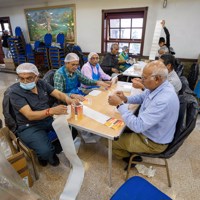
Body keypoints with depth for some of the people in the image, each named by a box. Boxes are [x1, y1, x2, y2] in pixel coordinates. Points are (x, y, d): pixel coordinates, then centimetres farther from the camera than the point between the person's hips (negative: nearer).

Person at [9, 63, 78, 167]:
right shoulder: (15, 91, -17)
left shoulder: (41, 83, -1)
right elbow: (30, 115, -26)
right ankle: (45, 155, 15)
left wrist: (69, 100, -28)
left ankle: (53, 149, 18)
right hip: (29, 127, -5)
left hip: (49, 119, 6)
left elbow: (59, 94, -4)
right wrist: (51, 111, -44)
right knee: (46, 152, -26)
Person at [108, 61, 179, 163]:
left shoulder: (163, 100, -38)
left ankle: (130, 158, 28)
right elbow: (141, 97, 10)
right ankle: (130, 153, 35)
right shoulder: (157, 86, -10)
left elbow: (137, 126, -36)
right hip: (146, 128, 8)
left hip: (153, 142, -8)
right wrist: (126, 99, -9)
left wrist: (120, 104, -30)